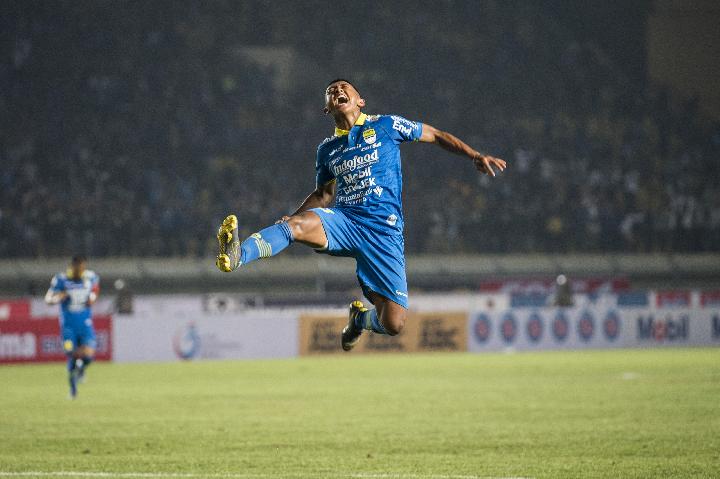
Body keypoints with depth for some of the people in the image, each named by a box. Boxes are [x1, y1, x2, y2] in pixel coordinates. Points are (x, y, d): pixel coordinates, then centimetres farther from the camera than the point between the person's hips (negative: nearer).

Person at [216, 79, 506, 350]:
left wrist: (476, 156, 6)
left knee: (393, 325, -7)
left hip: (384, 232, -2)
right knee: (297, 224, -34)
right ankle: (237, 256, -55)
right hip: (343, 221, 2)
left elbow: (436, 136, 16)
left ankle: (360, 318, 29)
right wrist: (291, 217, 17)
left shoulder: (386, 126, 7)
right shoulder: (327, 150, 16)